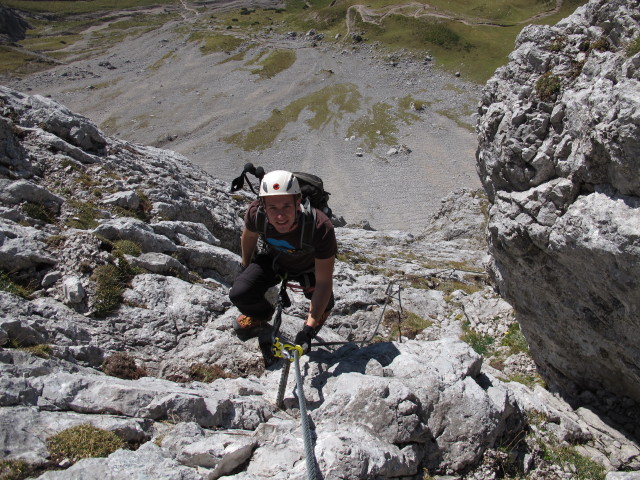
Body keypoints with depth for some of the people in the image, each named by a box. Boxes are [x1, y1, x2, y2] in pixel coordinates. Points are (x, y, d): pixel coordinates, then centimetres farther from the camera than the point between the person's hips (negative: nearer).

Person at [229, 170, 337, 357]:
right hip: (274, 260, 1)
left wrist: (308, 330, -38)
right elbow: (249, 236, -6)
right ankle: (258, 318, 18)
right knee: (239, 294, -18)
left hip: (309, 267, -1)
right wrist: (245, 269, 10)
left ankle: (312, 329, 21)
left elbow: (324, 282, -34)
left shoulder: (320, 228, -43)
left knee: (323, 305, -18)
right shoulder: (255, 213, -34)